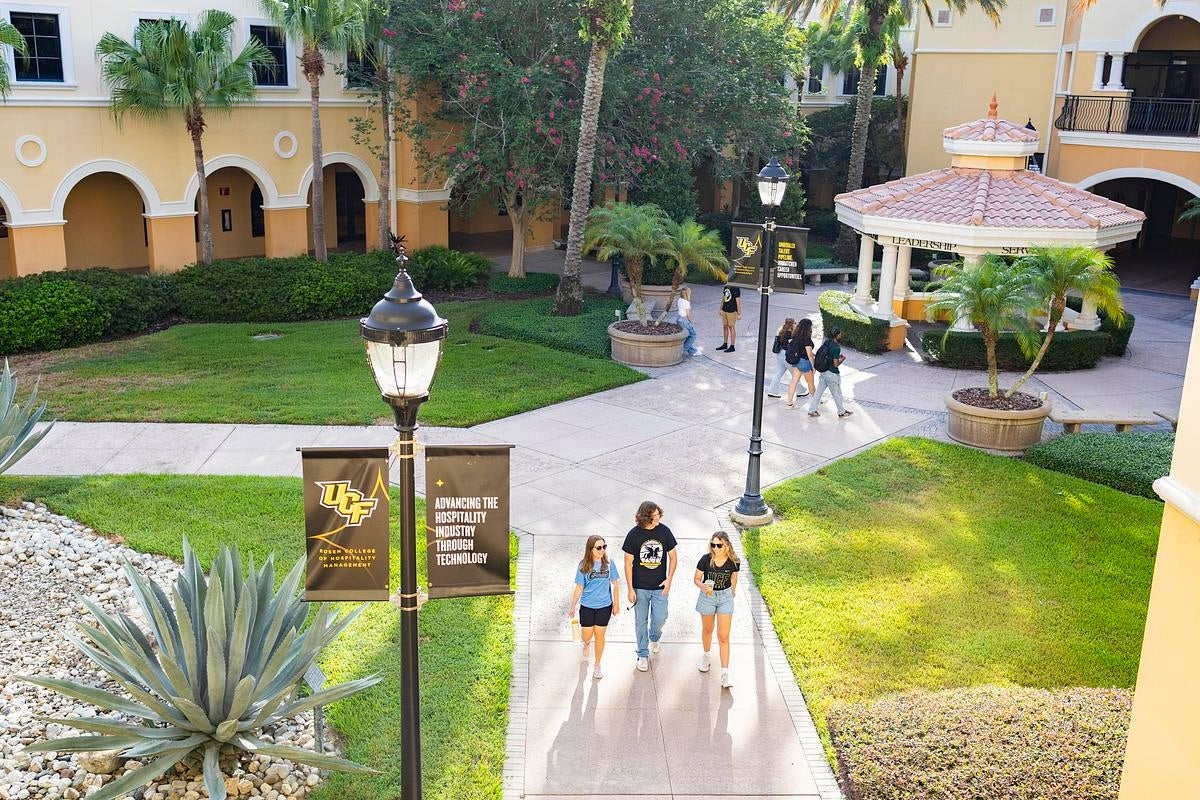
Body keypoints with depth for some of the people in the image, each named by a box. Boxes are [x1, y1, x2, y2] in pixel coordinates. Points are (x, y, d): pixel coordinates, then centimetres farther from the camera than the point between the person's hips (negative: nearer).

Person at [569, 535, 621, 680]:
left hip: (604, 606, 0)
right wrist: (573, 607, -1)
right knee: (587, 636, 11)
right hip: (587, 606, 0)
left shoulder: (608, 563, -8)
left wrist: (616, 604, 4)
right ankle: (587, 644, 49)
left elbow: (615, 584, 1)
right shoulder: (584, 565, -10)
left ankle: (597, 666, 27)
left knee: (599, 635, 9)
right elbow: (579, 587, -3)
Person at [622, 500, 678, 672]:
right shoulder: (634, 535, -13)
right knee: (641, 621, 8)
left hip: (660, 586, 1)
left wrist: (669, 579, -8)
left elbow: (673, 556, 3)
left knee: (660, 618, 7)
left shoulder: (664, 531, -8)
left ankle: (654, 637, 42)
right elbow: (628, 563, -6)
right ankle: (643, 655, 25)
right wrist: (630, 589, -7)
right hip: (640, 587, -1)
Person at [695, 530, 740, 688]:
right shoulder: (705, 559, -20)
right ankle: (706, 656, 48)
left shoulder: (733, 561, -17)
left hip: (725, 597, 0)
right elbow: (697, 579, -8)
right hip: (707, 597, 1)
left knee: (723, 637, -3)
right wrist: (703, 587, -29)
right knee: (707, 629, 22)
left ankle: (725, 673, -1)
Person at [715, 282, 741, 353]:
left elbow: (738, 301, -14)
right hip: (724, 310, 7)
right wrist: (721, 309, 20)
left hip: (732, 312, -7)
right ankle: (725, 344, 26)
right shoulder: (726, 287, 7)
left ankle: (732, 346, 7)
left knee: (731, 327, 0)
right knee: (725, 327, 14)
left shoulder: (736, 289, -15)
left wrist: (739, 313, -14)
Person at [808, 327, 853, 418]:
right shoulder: (836, 347, -22)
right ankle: (841, 412, 26)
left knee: (819, 391, 13)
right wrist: (843, 359, -3)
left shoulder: (826, 342, 1)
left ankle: (812, 410, 15)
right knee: (837, 393, 10)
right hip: (832, 373, -7)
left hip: (823, 372, 7)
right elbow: (835, 364, -20)